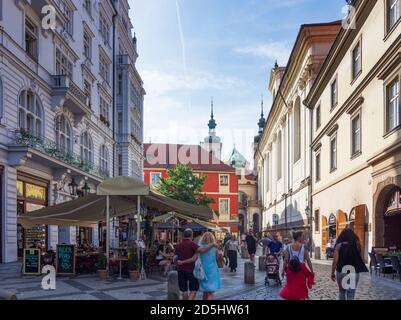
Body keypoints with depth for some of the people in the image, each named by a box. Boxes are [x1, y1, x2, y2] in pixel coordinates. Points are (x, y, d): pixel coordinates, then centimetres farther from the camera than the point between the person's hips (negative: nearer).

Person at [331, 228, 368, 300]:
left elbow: (335, 261, -10)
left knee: (341, 292, 21)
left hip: (341, 272, 1)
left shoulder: (339, 246, -5)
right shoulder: (356, 245, -4)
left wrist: (332, 273, -1)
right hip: (353, 272, -1)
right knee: (351, 295, 0)